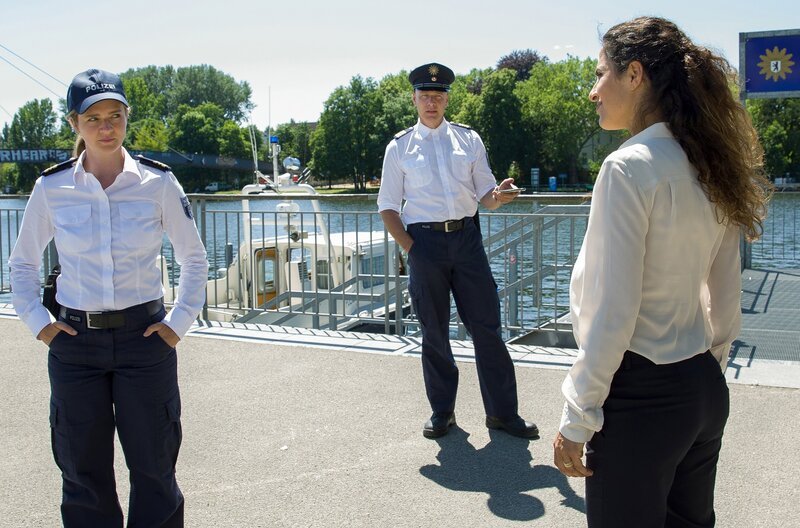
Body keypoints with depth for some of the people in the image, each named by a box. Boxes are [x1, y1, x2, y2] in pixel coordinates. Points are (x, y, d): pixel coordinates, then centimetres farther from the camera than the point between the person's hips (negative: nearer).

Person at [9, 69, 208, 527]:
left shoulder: (157, 183, -4)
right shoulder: (52, 188, -1)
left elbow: (194, 258, 6)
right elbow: (23, 263, 12)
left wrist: (180, 321, -1)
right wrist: (37, 322, 1)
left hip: (144, 338, -1)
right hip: (76, 340, 1)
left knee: (154, 467, 7)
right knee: (84, 472, 11)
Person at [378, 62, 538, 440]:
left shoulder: (469, 139, 10)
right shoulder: (399, 147, 6)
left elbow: (486, 196, 9)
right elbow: (388, 206, 7)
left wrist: (500, 196, -15)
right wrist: (409, 247, -5)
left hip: (467, 238, 1)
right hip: (425, 241, -1)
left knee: (486, 325, 2)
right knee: (434, 331, 8)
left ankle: (502, 412, 15)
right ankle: (442, 411, 24)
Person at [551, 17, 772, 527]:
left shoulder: (630, 167, -17)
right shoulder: (711, 169, 7)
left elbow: (613, 311, -20)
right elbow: (726, 298, 13)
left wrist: (577, 419, -13)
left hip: (641, 396, -8)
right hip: (705, 389, 8)